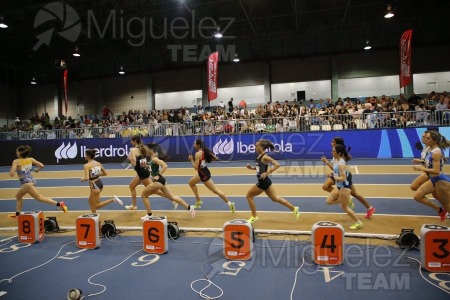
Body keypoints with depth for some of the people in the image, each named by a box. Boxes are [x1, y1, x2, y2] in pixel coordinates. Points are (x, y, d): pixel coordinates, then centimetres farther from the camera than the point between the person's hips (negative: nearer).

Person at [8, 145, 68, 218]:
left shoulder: (16, 161, -12)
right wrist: (37, 170, 22)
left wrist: (12, 168, 2)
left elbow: (11, 174, -17)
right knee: (18, 196, 27)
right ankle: (17, 214, 37)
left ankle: (59, 204, -20)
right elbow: (42, 165, 2)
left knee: (40, 198, -9)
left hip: (27, 183, -9)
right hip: (31, 180, 9)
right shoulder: (30, 159, 4)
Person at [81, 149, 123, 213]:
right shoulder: (98, 163, 4)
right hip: (99, 183, 8)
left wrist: (82, 179, -3)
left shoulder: (86, 165, -17)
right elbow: (105, 173, 12)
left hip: (94, 185, -8)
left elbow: (87, 178, -24)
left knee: (96, 206, 5)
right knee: (91, 201, 24)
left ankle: (113, 199, -11)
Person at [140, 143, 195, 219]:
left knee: (144, 195, 5)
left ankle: (149, 215, 11)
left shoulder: (154, 159, -17)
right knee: (171, 197, 13)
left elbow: (165, 166, -30)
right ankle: (189, 208, 14)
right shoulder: (153, 158, 11)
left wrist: (158, 176, -24)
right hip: (159, 181, 10)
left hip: (158, 181, -10)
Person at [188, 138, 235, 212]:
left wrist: (191, 160, -12)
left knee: (215, 190, -2)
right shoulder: (204, 151, 3)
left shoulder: (198, 154, -22)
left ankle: (230, 203, 3)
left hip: (204, 173, -10)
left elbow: (196, 167, -23)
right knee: (191, 183, 23)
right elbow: (215, 158, 7)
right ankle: (198, 201, 30)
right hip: (202, 172, 10)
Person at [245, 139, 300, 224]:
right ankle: (294, 208, 25)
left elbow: (277, 164, -29)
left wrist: (266, 173, -29)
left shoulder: (265, 157, -20)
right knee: (275, 198, 18)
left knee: (249, 195, 4)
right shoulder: (260, 156, 7)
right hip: (264, 181, 9)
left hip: (263, 182, -9)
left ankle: (254, 217, 16)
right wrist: (252, 167, 6)